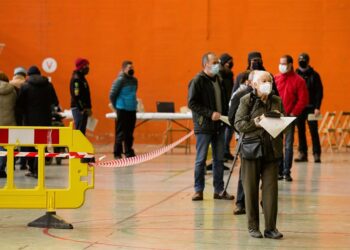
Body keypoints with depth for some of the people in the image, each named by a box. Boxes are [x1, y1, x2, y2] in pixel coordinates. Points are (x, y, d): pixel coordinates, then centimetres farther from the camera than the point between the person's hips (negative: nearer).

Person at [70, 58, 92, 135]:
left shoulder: (81, 78, 18)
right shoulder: (76, 79, -13)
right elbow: (76, 95, -21)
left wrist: (88, 108, 13)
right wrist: (82, 109, -22)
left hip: (83, 109, 10)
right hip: (78, 109, -10)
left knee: (82, 131, 11)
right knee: (79, 131, -11)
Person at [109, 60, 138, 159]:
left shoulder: (134, 80, 11)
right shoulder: (120, 80, -10)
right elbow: (112, 95, -8)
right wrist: (116, 106, 1)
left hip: (132, 110, 6)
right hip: (122, 110, -6)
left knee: (129, 133, 11)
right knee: (121, 133, -3)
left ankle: (129, 152, 18)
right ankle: (117, 153, 3)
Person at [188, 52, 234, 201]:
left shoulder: (218, 80, 14)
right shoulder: (198, 81, -9)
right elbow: (192, 103, -14)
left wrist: (225, 115, 6)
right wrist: (210, 113, -20)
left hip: (219, 126, 7)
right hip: (204, 127, -7)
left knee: (219, 159, 8)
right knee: (201, 159, 0)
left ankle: (219, 190, 13)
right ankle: (198, 190, 8)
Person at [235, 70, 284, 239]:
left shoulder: (277, 101, 10)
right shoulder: (246, 100, -1)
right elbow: (238, 123, -7)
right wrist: (255, 123, -22)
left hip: (272, 151, 3)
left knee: (271, 189, 0)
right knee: (251, 190, 3)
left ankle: (270, 228, 5)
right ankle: (253, 227, 13)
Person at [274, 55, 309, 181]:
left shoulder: (298, 80, -2)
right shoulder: (275, 79, 7)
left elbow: (303, 99, -5)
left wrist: (293, 113, -11)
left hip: (289, 117, -3)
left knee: (288, 145, 0)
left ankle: (286, 172, 3)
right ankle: (279, 171, 11)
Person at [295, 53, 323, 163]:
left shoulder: (314, 75, 2)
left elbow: (319, 92, -1)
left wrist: (317, 107, -9)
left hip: (311, 107, -2)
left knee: (314, 131, -4)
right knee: (301, 131, 5)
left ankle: (316, 154, -2)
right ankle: (302, 153, 10)